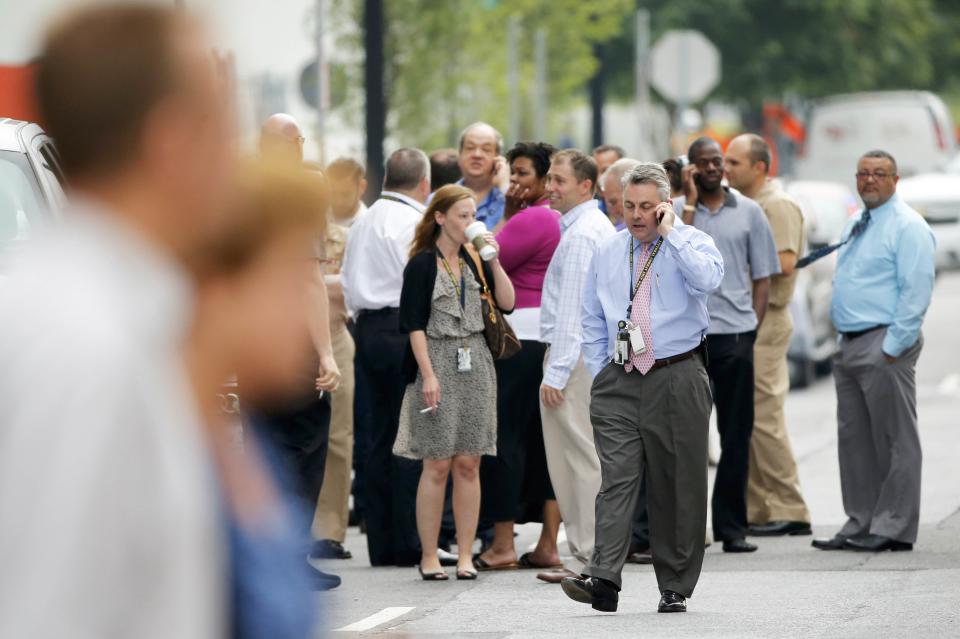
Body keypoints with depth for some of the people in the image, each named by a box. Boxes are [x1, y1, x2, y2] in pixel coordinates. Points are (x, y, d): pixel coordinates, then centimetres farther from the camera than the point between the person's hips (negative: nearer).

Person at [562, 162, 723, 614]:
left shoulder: (691, 243, 1)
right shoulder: (608, 253, 13)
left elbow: (707, 279, -23)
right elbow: (593, 321, 19)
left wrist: (670, 233, -16)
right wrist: (599, 374, 11)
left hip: (677, 379, -2)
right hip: (619, 383, 2)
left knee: (678, 487, 2)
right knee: (617, 479, -10)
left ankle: (675, 588, 9)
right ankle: (603, 579, -21)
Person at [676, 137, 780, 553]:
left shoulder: (748, 212, 10)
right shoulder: (675, 210, 5)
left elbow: (762, 277, 11)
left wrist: (753, 325, 1)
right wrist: (690, 201, -9)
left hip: (736, 334, 1)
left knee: (736, 434, 3)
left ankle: (732, 526, 8)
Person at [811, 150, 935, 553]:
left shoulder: (907, 227, -9)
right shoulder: (855, 226, 18)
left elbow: (916, 292, -15)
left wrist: (893, 347, -19)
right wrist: (843, 338, 17)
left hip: (885, 344, -9)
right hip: (850, 345, 9)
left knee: (894, 440, -5)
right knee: (854, 439, 10)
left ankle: (894, 529, -3)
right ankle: (860, 524, 15)